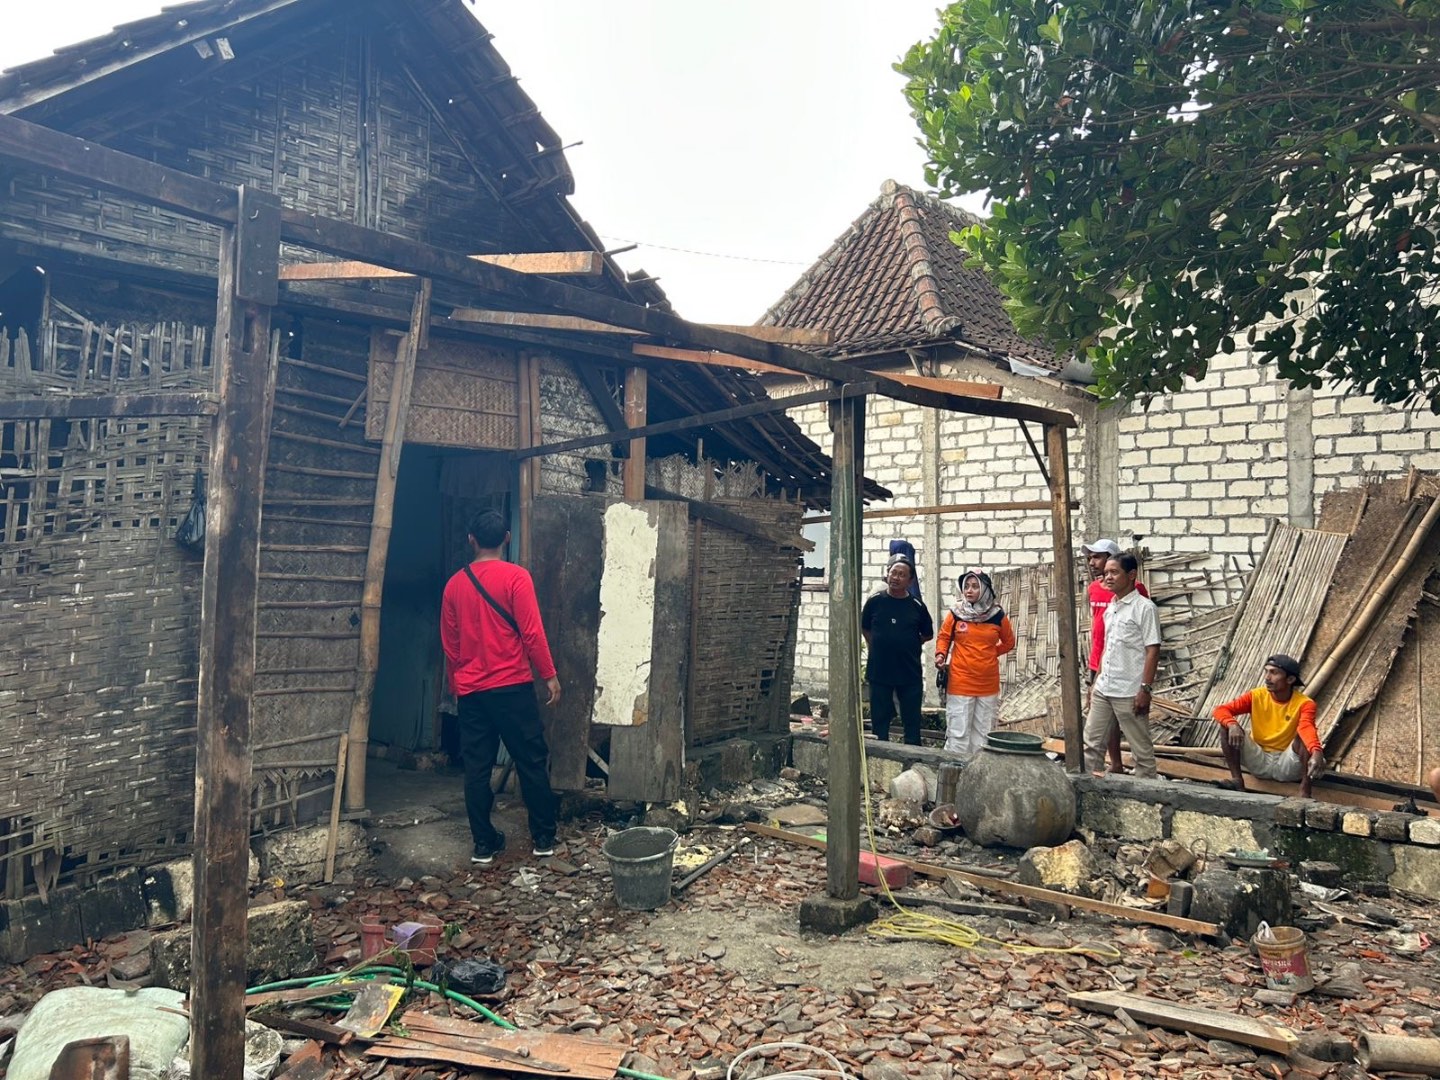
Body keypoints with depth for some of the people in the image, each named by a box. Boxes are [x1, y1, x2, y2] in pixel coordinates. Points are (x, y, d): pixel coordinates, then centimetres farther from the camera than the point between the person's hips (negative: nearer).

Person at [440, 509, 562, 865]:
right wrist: (550, 675, -3)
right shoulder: (515, 576, -8)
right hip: (512, 687, -4)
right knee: (532, 762, 6)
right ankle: (544, 838, 13)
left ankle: (484, 844, 13)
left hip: (470, 691, 4)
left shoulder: (455, 583, 6)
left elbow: (449, 643, 12)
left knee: (477, 768, 8)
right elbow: (532, 632, -12)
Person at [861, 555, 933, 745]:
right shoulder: (875, 601, -3)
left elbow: (928, 635, 10)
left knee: (912, 722, 7)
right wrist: (878, 647, 6)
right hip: (879, 672, 0)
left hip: (910, 673, 0)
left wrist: (907, 645, 5)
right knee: (880, 721, 10)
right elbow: (864, 628, 11)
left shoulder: (917, 606, -3)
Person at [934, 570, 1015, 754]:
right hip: (960, 683, -2)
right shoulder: (955, 613, -3)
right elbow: (944, 637, 8)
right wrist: (941, 655, -10)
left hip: (988, 684, 2)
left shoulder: (997, 615, 1)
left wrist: (990, 653, 3)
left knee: (983, 733, 11)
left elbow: (1009, 642, 15)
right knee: (958, 733, -1)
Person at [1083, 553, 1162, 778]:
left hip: (1129, 693, -7)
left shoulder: (1144, 607, -11)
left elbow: (1153, 651, -14)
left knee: (1142, 749, 5)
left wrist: (1145, 689, -18)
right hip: (1103, 690, 8)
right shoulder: (1110, 608, 12)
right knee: (1092, 744, 11)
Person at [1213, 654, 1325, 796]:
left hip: (1286, 765, -2)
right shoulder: (1256, 696, -4)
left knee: (1303, 736, -28)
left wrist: (1317, 752, -56)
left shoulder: (1304, 704, -12)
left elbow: (1307, 729, -34)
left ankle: (1305, 790, -27)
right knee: (1229, 728, -19)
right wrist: (1232, 725, -36)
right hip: (1259, 762, 2)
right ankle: (1237, 780, -21)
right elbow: (1221, 709, -13)